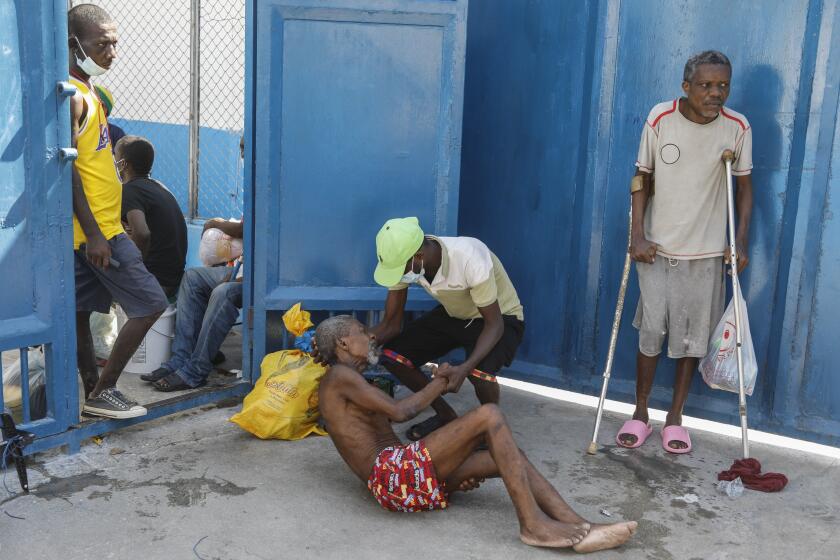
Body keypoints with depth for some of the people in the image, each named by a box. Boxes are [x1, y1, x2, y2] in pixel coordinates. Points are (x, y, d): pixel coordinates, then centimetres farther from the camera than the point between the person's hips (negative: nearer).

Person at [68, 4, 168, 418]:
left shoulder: (86, 92, 17)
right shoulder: (71, 96, -14)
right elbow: (66, 167, -20)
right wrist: (92, 233, -23)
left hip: (99, 227, 10)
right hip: (95, 228, -10)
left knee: (81, 311, 13)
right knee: (151, 304, -8)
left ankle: (95, 392, 22)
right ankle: (103, 391, 2)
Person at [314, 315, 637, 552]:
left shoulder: (348, 384, 28)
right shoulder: (338, 376, -2)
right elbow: (399, 412, -13)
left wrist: (453, 470, 12)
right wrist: (438, 384, 5)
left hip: (399, 480, 10)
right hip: (393, 473, -10)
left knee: (509, 457, 2)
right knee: (489, 415, -19)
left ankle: (580, 529, -9)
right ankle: (533, 524, -19)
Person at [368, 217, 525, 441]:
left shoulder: (470, 260, -37)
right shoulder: (402, 259, -20)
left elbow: (494, 324, -29)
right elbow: (391, 324, -11)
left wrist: (464, 368, -44)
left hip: (500, 316, -6)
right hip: (454, 315, 6)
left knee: (479, 371, -35)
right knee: (392, 355, -11)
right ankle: (445, 415, 11)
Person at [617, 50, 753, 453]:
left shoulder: (737, 128, -7)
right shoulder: (660, 118, -9)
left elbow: (744, 186, 3)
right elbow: (642, 180, -2)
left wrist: (741, 242, -4)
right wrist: (637, 235, -9)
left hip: (706, 251, 1)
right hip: (657, 247, -1)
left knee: (693, 337, 7)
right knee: (651, 331, 4)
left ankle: (675, 417, 23)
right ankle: (640, 413, 20)